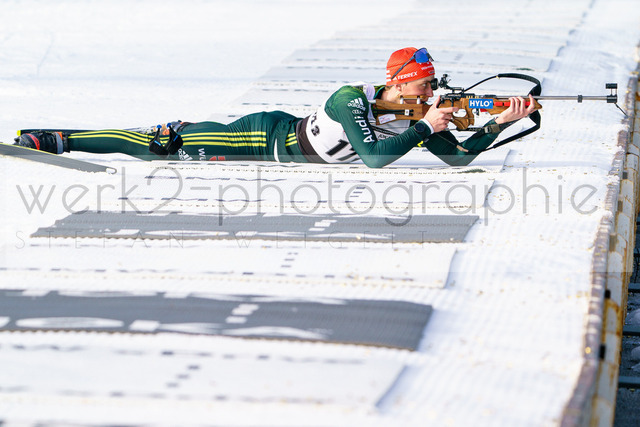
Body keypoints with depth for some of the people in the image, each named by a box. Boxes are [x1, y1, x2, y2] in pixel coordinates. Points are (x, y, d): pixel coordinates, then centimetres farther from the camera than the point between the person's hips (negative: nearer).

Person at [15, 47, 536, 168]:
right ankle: (52, 139, 5)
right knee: (162, 147, -2)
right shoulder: (353, 100, -28)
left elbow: (459, 156, -4)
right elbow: (375, 156, -39)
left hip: (285, 149, 7)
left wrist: (500, 124, -17)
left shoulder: (416, 119, -6)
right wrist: (426, 126, -32)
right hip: (268, 138, -7)